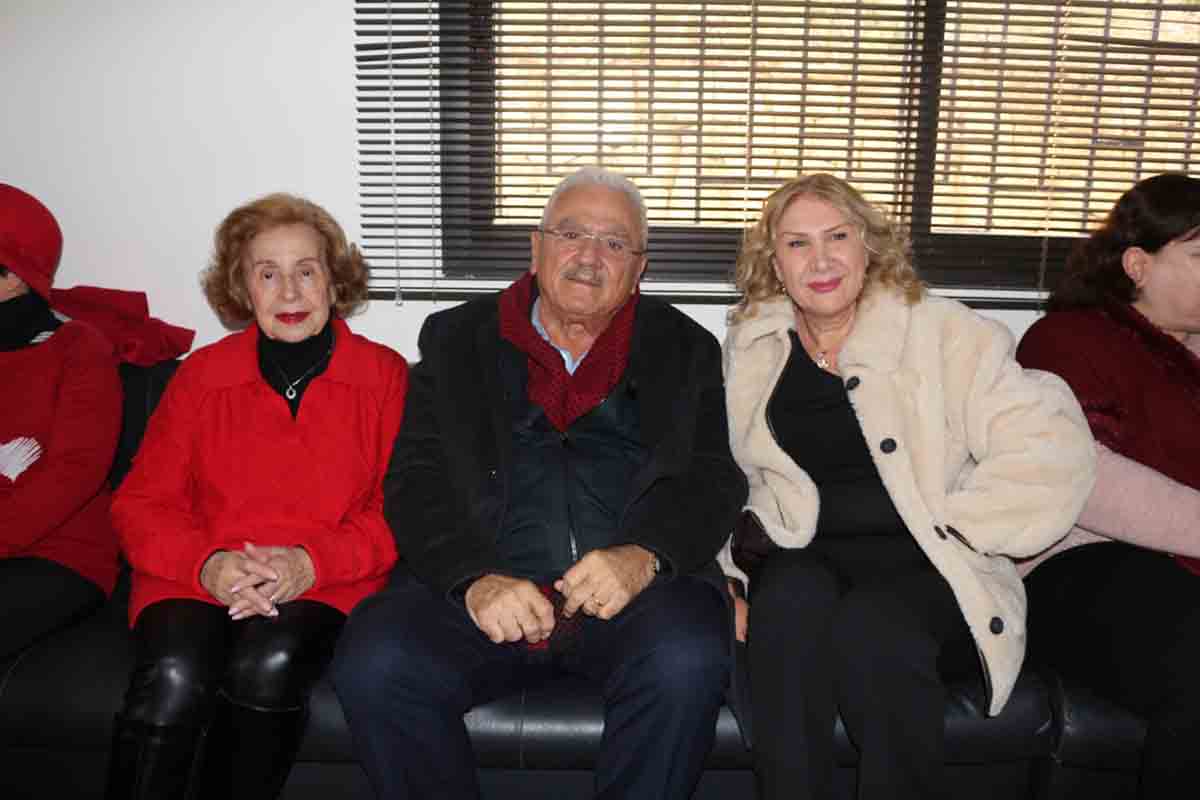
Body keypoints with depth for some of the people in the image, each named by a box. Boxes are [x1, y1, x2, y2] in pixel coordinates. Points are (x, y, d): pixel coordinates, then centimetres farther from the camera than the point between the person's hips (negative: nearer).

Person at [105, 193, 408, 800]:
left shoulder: (384, 374, 7)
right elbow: (141, 503, 8)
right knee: (174, 677, -30)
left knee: (269, 664, -31)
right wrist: (205, 563, -13)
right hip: (196, 579, 1)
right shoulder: (201, 374, 11)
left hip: (327, 584, -1)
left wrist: (312, 563, -15)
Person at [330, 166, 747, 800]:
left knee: (687, 662, -30)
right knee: (373, 665, -25)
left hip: (632, 585, 0)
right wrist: (475, 576, -14)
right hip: (482, 587, 1)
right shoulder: (455, 337, 14)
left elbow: (713, 476, 5)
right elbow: (416, 478, 5)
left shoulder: (684, 348, 14)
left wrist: (643, 555, -16)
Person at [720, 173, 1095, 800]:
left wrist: (949, 525, -8)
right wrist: (732, 567, -2)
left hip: (929, 568, -1)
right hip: (804, 561, 2)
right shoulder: (748, 352, 12)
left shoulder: (943, 333, 2)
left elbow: (1051, 451, -5)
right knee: (793, 600, -32)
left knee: (872, 627, -33)